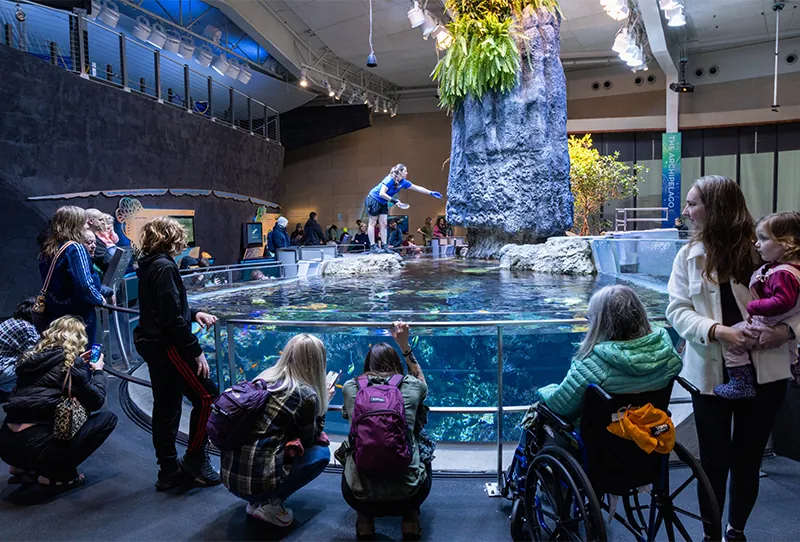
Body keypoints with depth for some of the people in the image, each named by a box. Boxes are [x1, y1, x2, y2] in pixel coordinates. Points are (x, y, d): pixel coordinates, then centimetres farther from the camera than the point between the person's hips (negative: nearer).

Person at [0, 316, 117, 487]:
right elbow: (96, 402, 1)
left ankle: (26, 467, 19)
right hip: (36, 446, -8)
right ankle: (57, 474, 3)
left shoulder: (33, 356, 13)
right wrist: (98, 370, 15)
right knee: (108, 418, 5)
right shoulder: (72, 361, -5)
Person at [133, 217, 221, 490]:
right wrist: (196, 351, -17)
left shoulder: (149, 265, 11)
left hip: (151, 343, 10)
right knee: (206, 395, -1)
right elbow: (172, 318, -21)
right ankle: (195, 459, 8)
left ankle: (169, 470, 22)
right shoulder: (165, 267, -17)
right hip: (166, 345, -10)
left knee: (166, 406, 14)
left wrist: (195, 314, 16)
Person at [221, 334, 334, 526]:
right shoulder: (306, 394, -12)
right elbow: (309, 439, 4)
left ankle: (258, 500, 16)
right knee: (321, 452, 12)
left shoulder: (265, 376, 8)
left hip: (229, 474, 7)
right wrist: (323, 402, 12)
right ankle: (270, 503, 3)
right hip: (258, 480, -7)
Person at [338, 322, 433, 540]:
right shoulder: (411, 386, 1)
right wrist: (404, 345, 31)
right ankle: (410, 516, 17)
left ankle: (365, 518, 18)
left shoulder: (350, 387, 2)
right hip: (406, 495, 0)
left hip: (360, 496, 1)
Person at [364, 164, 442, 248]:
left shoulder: (403, 182, -2)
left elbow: (417, 188, 3)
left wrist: (431, 193, 1)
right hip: (374, 199, -8)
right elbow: (382, 193, -29)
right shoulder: (390, 180, -25)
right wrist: (393, 200, -35)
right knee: (372, 223, -2)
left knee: (383, 224, 3)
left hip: (383, 203, 8)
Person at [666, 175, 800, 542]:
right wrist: (716, 330, -20)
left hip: (762, 371, 0)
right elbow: (677, 310, -4)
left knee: (747, 458, 14)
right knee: (715, 460, 8)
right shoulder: (689, 256, 1)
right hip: (711, 372, 1)